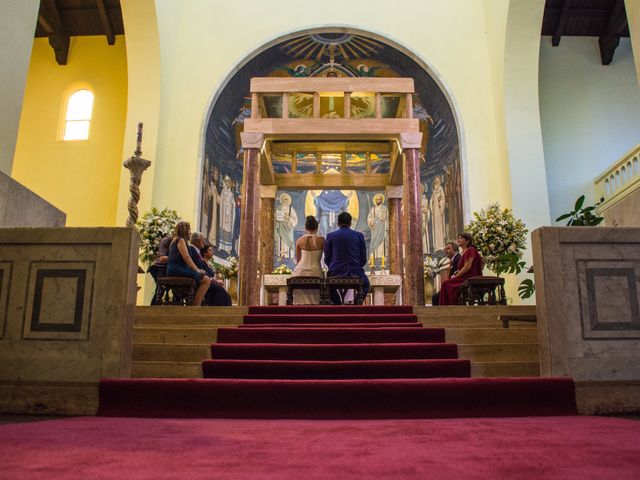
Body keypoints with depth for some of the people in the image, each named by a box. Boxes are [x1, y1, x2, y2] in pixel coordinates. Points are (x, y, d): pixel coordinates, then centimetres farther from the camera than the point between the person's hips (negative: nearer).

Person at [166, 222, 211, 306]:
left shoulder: (175, 240, 27)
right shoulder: (181, 240, -1)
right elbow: (186, 257, -11)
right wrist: (197, 270, -7)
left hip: (175, 270, 10)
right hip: (177, 269, -10)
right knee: (206, 280, -17)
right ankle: (196, 305, -19)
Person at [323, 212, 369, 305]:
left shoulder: (330, 236, 0)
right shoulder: (359, 235, 2)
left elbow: (327, 259, 4)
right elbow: (363, 259, 4)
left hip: (336, 272, 0)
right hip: (355, 272, 0)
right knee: (365, 285, 33)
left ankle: (338, 305, 21)